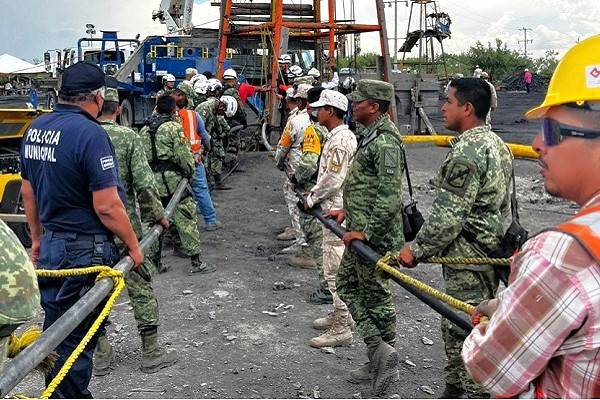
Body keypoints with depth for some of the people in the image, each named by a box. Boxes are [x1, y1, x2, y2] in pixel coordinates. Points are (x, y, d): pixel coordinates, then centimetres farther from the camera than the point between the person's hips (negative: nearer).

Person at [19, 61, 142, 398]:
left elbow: (28, 191, 16)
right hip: (86, 250, -8)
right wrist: (133, 246, -8)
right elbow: (107, 206, -21)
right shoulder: (90, 134, -19)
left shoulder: (35, 129, 7)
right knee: (77, 339, 4)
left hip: (50, 244, 8)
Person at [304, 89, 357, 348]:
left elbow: (333, 180, -23)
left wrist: (312, 198, -10)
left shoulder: (339, 140, -19)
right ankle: (341, 314, 31)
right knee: (338, 267, 19)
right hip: (336, 209, 11)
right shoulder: (340, 136, 15)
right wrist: (314, 191, 13)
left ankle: (341, 329, -1)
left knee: (335, 269, -7)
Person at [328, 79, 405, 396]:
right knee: (347, 284, 15)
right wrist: (347, 210, 18)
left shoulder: (385, 141, -20)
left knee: (376, 295, 1)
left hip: (375, 236, -11)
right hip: (360, 230, 11)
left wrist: (366, 232, -25)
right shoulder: (372, 136, 13)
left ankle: (382, 353, 15)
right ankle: (379, 351, 19)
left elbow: (390, 195, -27)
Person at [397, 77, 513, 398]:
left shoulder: (467, 151, -20)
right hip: (491, 248, 11)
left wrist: (417, 249, -12)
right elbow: (502, 204, 19)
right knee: (455, 327, 20)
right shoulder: (496, 143, 12)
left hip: (467, 257, -11)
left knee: (464, 330, -2)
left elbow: (447, 214, -22)